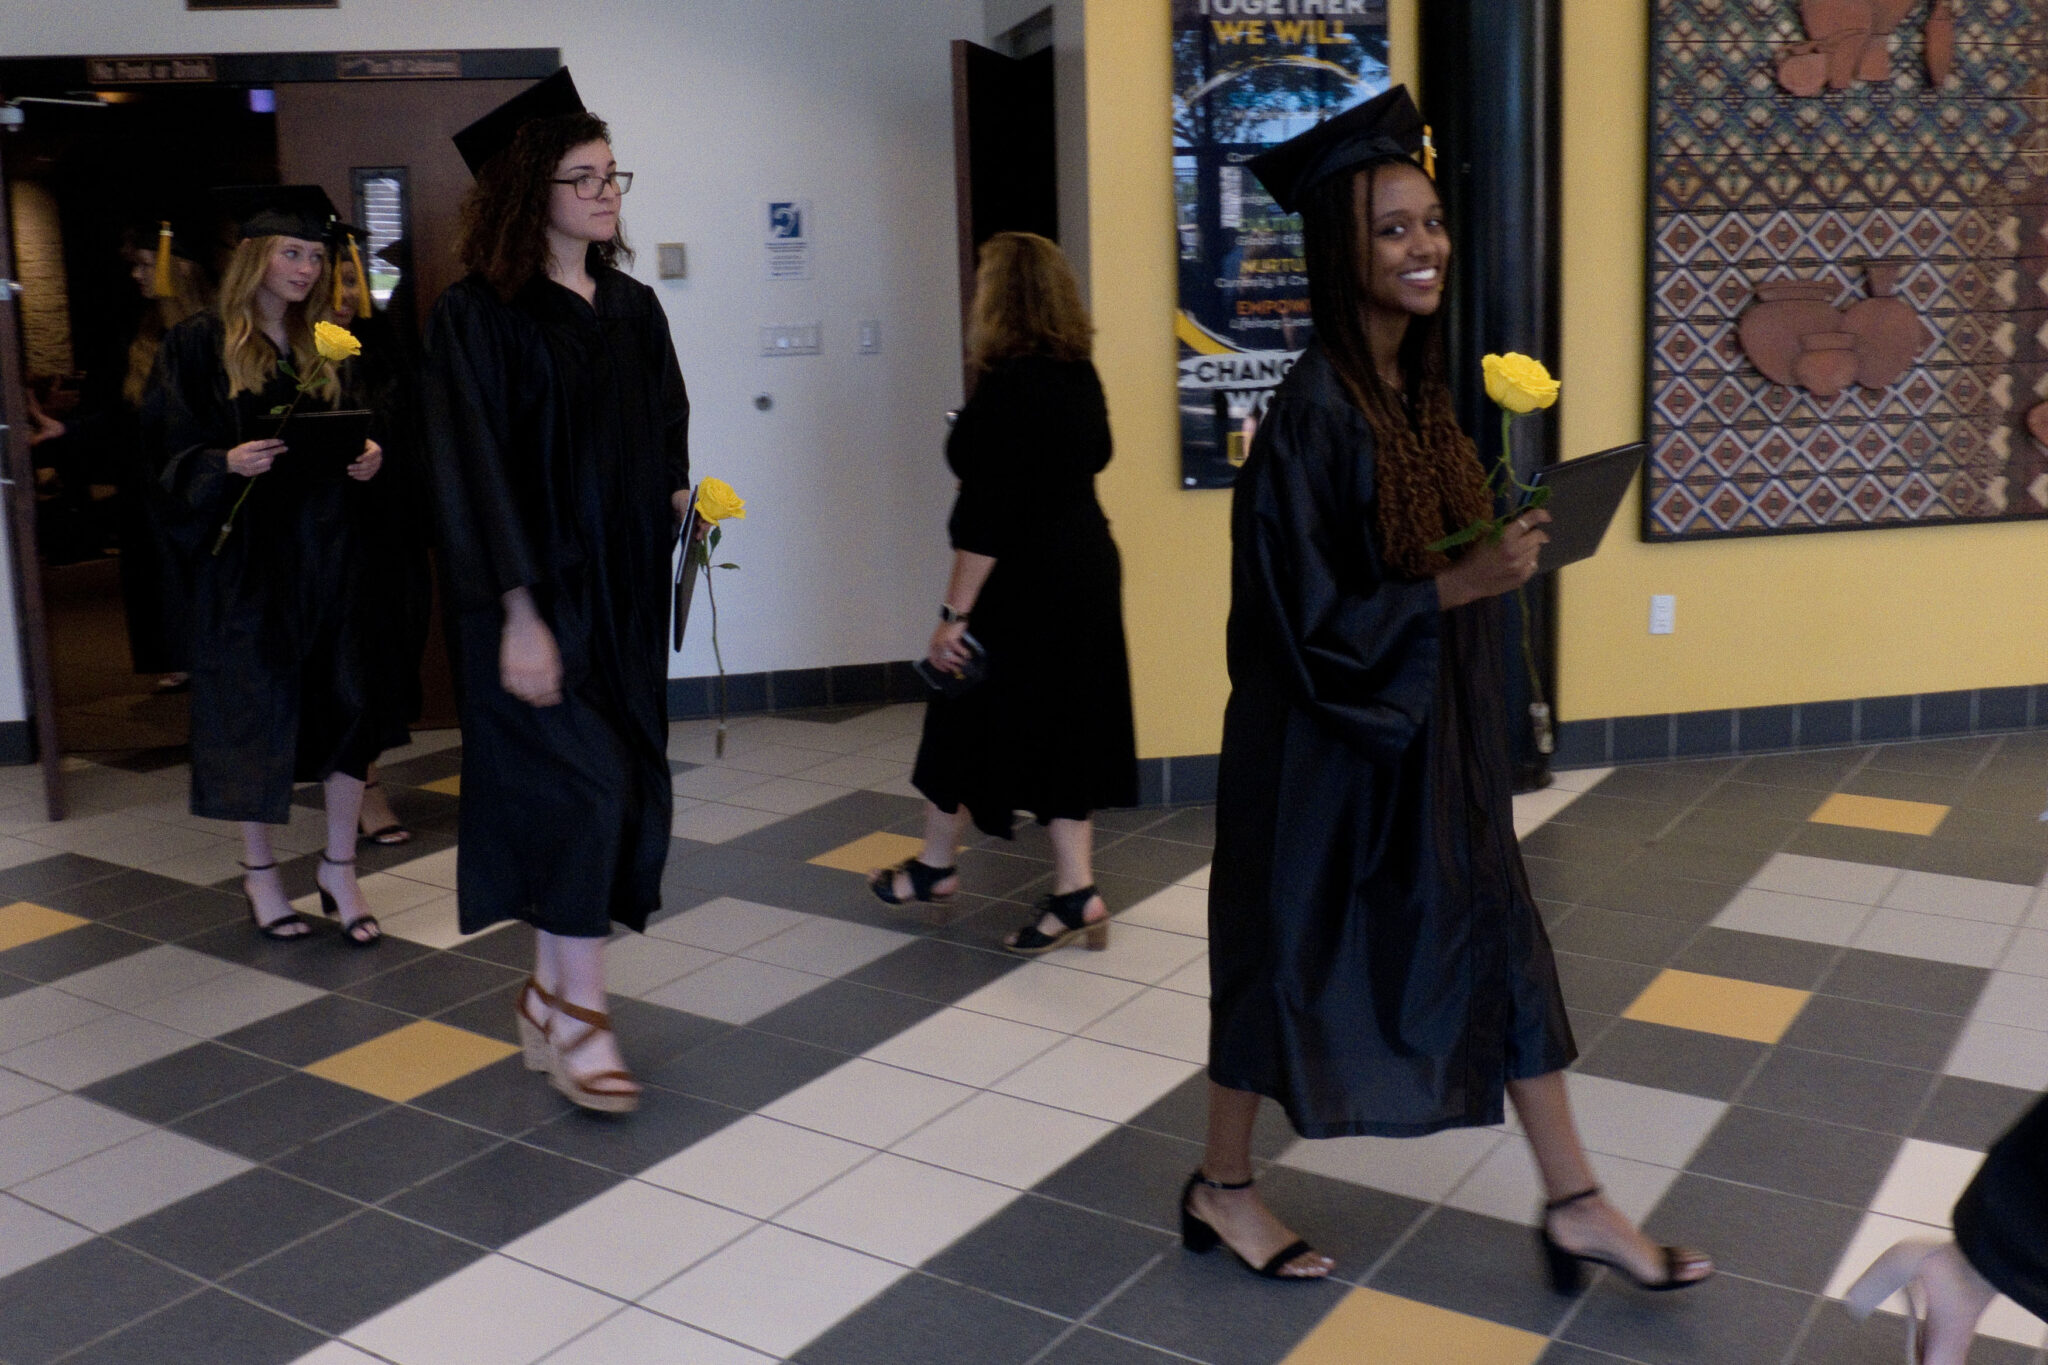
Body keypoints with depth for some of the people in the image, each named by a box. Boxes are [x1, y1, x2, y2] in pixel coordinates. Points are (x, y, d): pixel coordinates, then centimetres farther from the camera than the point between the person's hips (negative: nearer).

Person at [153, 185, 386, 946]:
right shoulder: (200, 345, -1)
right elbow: (177, 456, -3)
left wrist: (368, 456, -7)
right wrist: (230, 462, -23)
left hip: (329, 548, 4)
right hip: (246, 550, -4)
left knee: (345, 702, 0)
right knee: (254, 706, 3)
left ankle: (339, 868, 11)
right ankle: (259, 870, 18)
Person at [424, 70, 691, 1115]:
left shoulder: (634, 309, 11)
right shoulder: (478, 317, -9)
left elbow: (668, 439, 20)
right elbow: (475, 473, -14)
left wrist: (674, 496, 0)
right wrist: (518, 615, -19)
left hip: (624, 589, 7)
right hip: (536, 590, -6)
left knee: (616, 788, 7)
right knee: (578, 784, -10)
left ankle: (551, 992, 22)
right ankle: (579, 1018, 1)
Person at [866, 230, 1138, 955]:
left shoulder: (1006, 387, -19)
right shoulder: (1080, 375, 5)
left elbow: (987, 517, -22)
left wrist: (954, 613, -19)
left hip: (1022, 582, -8)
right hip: (1087, 565, 8)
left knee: (969, 720, 10)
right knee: (1064, 724, 11)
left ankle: (935, 866, 28)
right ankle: (1075, 894, 10)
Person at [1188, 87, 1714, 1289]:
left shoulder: (1422, 388, 5)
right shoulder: (1314, 411, -21)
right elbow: (1301, 611, -22)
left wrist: (1501, 559, 2)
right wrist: (1455, 588, -25)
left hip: (1435, 734, 8)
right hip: (1329, 740, -8)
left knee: (1495, 940, 12)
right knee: (1289, 954, 8)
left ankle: (1575, 1204, 24)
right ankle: (1221, 1189, 29)